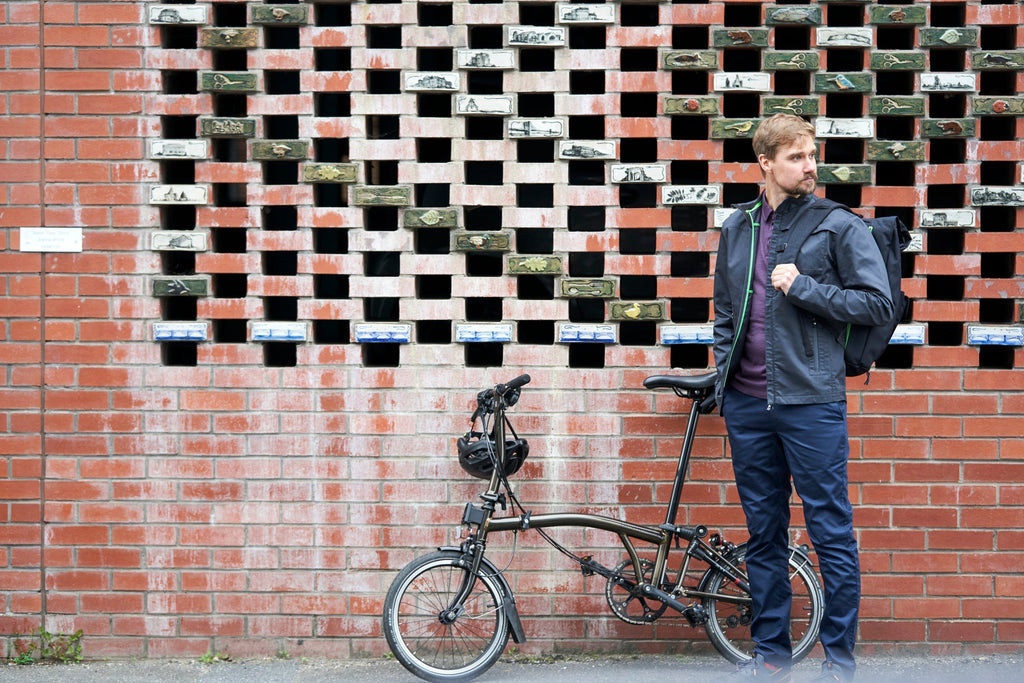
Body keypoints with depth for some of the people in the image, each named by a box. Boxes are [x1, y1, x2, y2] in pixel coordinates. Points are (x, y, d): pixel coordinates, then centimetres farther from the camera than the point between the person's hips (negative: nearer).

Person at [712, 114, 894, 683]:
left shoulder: (839, 226, -2)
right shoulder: (736, 229, 12)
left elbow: (878, 303, -7)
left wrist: (804, 288, -13)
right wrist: (724, 378, 12)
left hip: (811, 401, -4)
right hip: (747, 403, 5)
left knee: (831, 532, -1)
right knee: (763, 534, 11)